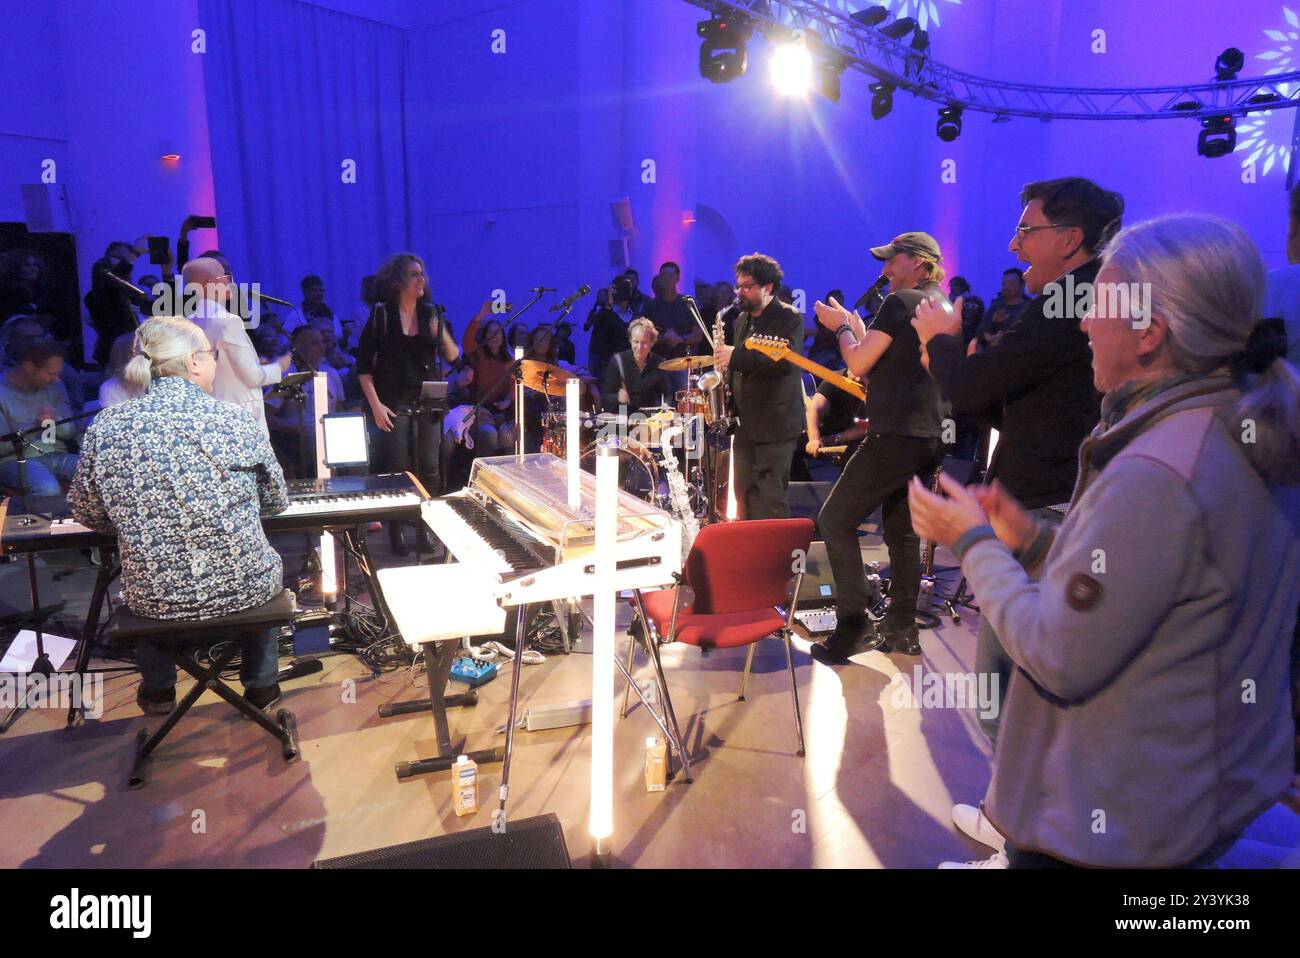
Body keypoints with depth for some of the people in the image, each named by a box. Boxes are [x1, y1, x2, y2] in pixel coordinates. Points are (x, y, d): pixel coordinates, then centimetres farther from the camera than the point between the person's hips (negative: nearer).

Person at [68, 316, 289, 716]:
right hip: (244, 590, -1)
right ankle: (262, 685, 40)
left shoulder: (105, 427, -7)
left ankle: (158, 687, 45)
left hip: (153, 599, 2)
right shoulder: (238, 420, -11)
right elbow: (276, 504, 2)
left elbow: (89, 516, 6)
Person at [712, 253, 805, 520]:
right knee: (744, 497, 10)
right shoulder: (742, 320, 16)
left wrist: (735, 356, -26)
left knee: (770, 501, -7)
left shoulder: (789, 319, -7)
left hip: (775, 425, -7)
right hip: (745, 424, 7)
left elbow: (785, 361, -23)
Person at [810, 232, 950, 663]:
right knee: (902, 531, 15)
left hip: (897, 433, -10)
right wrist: (856, 328, 22)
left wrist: (841, 326, 3)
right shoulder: (943, 306, 21)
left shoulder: (901, 301, -9)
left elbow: (859, 364, -13)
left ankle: (854, 625, -7)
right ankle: (902, 630, 19)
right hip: (931, 435, 10)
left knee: (835, 519, -5)